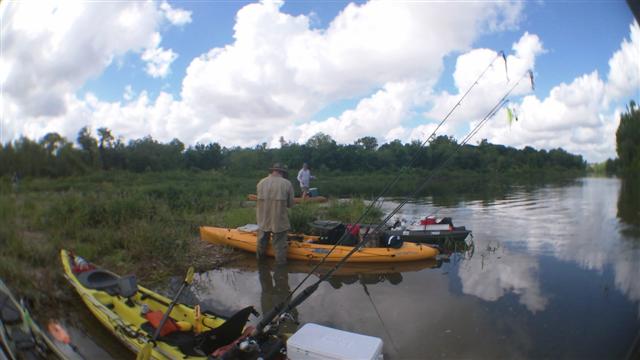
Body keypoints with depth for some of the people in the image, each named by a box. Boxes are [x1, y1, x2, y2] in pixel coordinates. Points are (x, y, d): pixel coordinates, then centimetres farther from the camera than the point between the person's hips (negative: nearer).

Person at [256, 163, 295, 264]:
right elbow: (290, 204, -3)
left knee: (262, 241, 22)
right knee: (280, 244, 5)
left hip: (263, 221, 4)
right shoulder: (287, 184, -5)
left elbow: (260, 199, 0)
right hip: (279, 221, -4)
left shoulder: (261, 183, 2)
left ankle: (260, 260, 40)